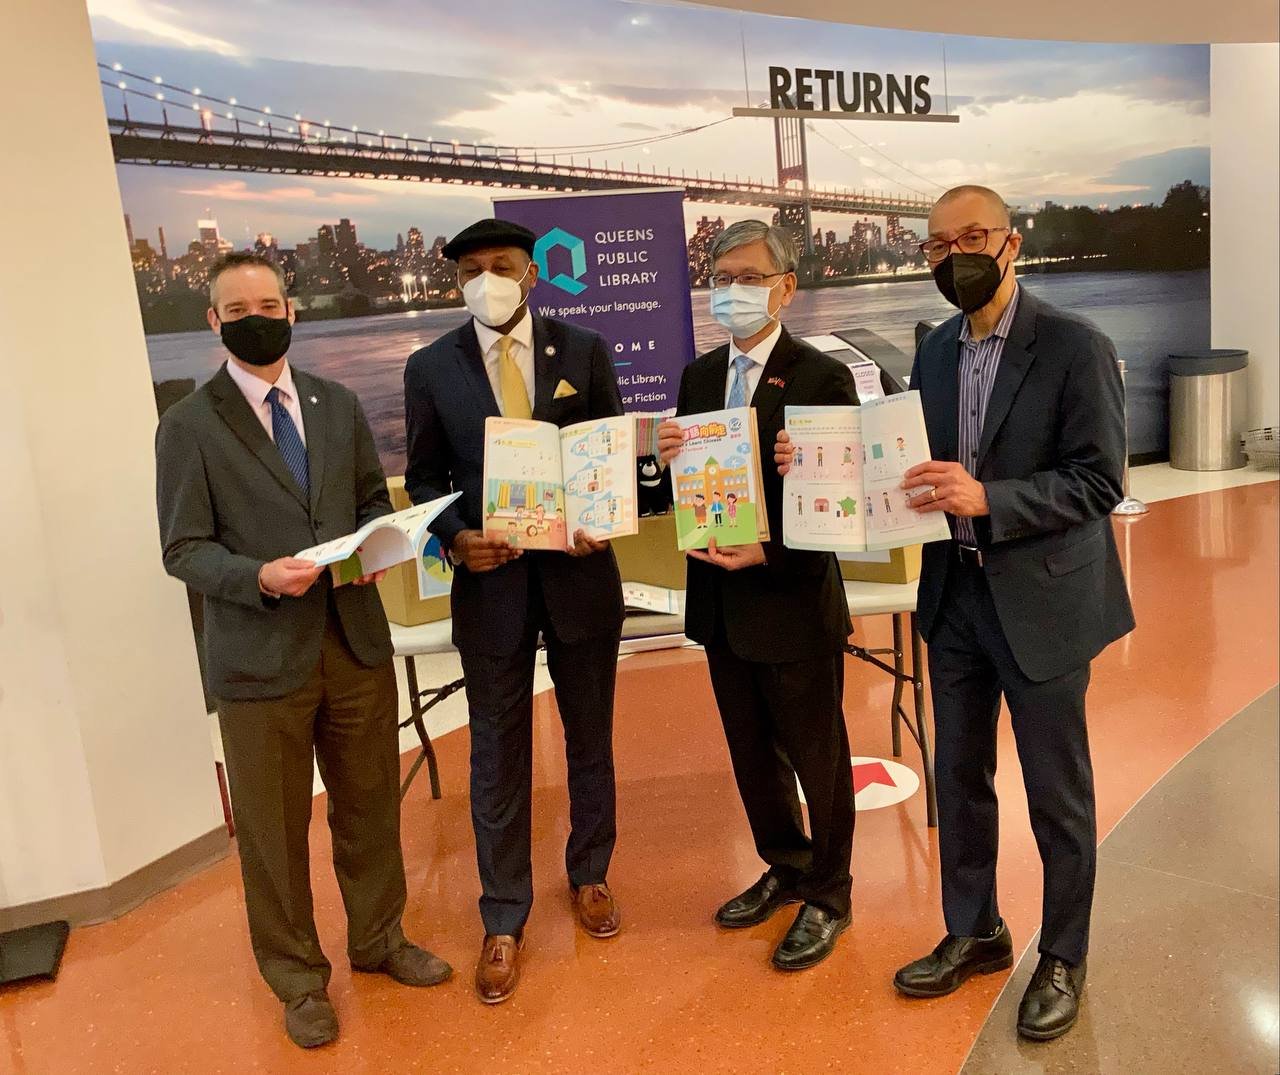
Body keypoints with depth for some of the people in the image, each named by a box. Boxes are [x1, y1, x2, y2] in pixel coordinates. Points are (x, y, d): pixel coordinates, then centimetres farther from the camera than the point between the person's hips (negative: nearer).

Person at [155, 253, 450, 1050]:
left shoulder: (338, 406, 8)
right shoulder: (189, 426, -4)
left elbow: (375, 499, 14)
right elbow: (184, 549, -6)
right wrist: (260, 577, -24)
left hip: (357, 641, 4)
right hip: (261, 657, -3)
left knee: (372, 805, 16)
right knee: (275, 829, 10)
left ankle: (380, 939, 39)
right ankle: (298, 977, 31)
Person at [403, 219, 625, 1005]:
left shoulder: (585, 350, 0)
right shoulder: (431, 367, 0)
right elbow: (426, 476, 4)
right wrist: (455, 536, -14)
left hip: (580, 571, 1)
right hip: (488, 578, 0)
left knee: (590, 733, 16)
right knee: (499, 752, 8)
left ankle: (590, 875, 39)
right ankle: (505, 919, 24)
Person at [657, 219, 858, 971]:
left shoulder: (822, 377, -12)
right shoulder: (700, 376, 8)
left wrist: (770, 555, -24)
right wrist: (671, 459, -11)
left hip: (793, 598, -6)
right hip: (720, 598, 6)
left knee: (816, 754, 11)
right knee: (752, 749, 20)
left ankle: (828, 895, 31)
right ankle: (785, 868, 42)